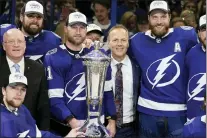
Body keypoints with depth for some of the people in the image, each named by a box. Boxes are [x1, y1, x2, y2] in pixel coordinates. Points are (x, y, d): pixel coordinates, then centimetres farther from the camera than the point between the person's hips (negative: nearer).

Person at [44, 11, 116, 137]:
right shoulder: (54, 58, -8)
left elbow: (107, 90, 7)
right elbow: (54, 97, -14)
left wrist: (112, 120, 1)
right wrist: (71, 121, -25)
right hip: (66, 126, -3)